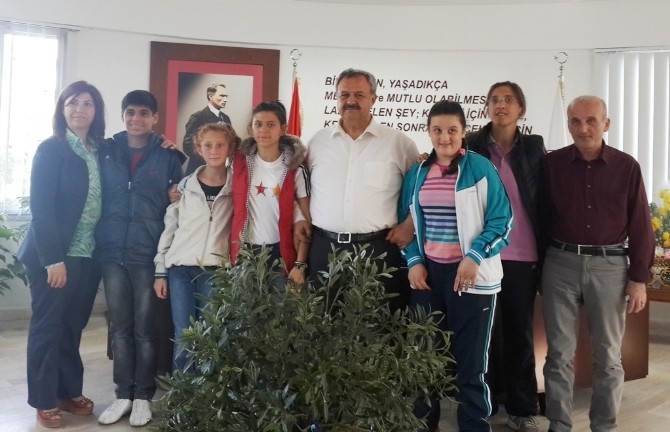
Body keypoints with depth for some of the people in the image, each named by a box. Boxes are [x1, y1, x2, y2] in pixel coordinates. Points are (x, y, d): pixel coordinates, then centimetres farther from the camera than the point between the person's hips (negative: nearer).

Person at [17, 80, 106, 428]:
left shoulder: (101, 151, 8)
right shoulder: (51, 149, -8)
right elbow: (41, 208, -12)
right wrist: (53, 260, -17)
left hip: (88, 256, 5)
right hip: (55, 255, -5)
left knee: (73, 326, 13)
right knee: (48, 327, 5)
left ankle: (70, 392, 26)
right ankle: (45, 402, 16)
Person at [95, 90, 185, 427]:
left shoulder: (169, 157, 1)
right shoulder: (105, 152, 7)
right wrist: (98, 240, 2)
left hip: (149, 254, -2)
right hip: (112, 252, 2)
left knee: (145, 329, 5)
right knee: (120, 328, 9)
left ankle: (143, 396, 16)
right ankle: (123, 394, 19)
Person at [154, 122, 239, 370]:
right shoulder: (185, 185, 6)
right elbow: (168, 228, 8)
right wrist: (160, 271, 5)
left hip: (216, 271, -1)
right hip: (180, 268, 1)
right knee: (183, 337, 1)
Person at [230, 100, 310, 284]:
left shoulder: (295, 169, -4)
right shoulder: (239, 162, 0)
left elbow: (306, 219, -4)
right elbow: (234, 209, 8)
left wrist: (300, 264, -10)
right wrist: (231, 252, -1)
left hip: (280, 253, -1)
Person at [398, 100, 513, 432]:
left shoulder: (481, 169, -5)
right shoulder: (416, 173, 7)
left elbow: (501, 221, -6)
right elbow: (405, 221, 14)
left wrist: (474, 258, -16)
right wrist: (413, 261, 1)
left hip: (471, 274, -4)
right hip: (427, 272, 4)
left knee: (470, 360, 3)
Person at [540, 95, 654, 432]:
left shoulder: (626, 167, 0)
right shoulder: (551, 164, 1)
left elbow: (640, 227, 1)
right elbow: (540, 216, 4)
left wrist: (639, 278, -2)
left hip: (609, 266, 0)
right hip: (561, 264, 0)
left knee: (607, 356, 9)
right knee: (560, 353, 7)